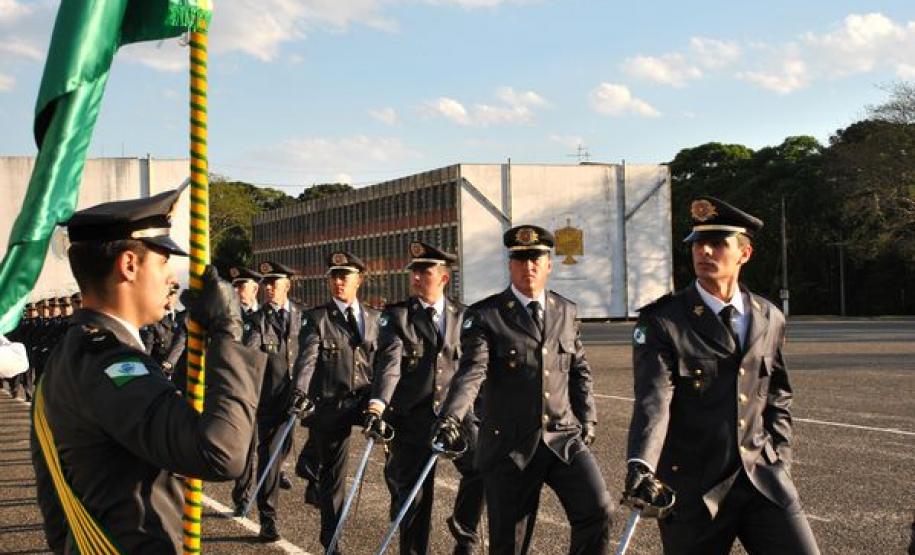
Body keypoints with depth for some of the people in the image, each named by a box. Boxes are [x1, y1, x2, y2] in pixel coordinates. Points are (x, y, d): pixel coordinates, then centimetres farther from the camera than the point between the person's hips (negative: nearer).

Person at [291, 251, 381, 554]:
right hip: (330, 404, -1)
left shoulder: (374, 317, 12)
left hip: (365, 400, 1)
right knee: (332, 472, 6)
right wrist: (300, 392, -28)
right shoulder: (317, 318, 2)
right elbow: (307, 358, -11)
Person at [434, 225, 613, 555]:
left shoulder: (566, 311, 11)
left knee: (598, 511, -15)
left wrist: (587, 417, 9)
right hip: (510, 445, -3)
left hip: (564, 438, 3)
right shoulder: (484, 316, -4)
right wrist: (451, 417, -33)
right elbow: (472, 371, -17)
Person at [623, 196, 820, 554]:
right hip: (694, 487, -3)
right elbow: (653, 399, -20)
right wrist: (641, 467, -35)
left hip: (763, 479, 3)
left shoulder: (769, 319, 8)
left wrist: (780, 459, 10)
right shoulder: (661, 320, -6)